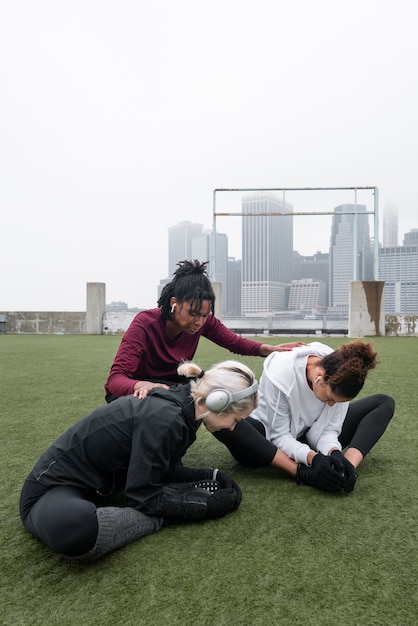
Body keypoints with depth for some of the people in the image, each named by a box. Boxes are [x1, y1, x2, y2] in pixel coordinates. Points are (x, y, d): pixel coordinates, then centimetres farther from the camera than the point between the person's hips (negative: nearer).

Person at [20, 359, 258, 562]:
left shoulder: (176, 405, -4)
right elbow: (145, 497, -23)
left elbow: (167, 471, 8)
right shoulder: (163, 419, -31)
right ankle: (162, 517, -19)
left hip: (102, 486, 7)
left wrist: (213, 476, 1)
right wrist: (207, 505, -15)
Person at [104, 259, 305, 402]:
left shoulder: (203, 320, -18)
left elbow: (235, 342, -5)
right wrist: (142, 385, -58)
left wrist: (270, 349, -24)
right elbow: (115, 378, -36)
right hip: (132, 393, -4)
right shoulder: (144, 324, -31)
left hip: (172, 385, 5)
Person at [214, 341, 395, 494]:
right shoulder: (280, 373, -29)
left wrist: (334, 453, -32)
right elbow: (280, 436, -22)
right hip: (272, 439, -4)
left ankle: (348, 465, -31)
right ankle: (303, 472, -37)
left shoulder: (338, 380, -18)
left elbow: (328, 429, -11)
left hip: (310, 438, 4)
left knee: (384, 403, -7)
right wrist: (312, 458, -38)